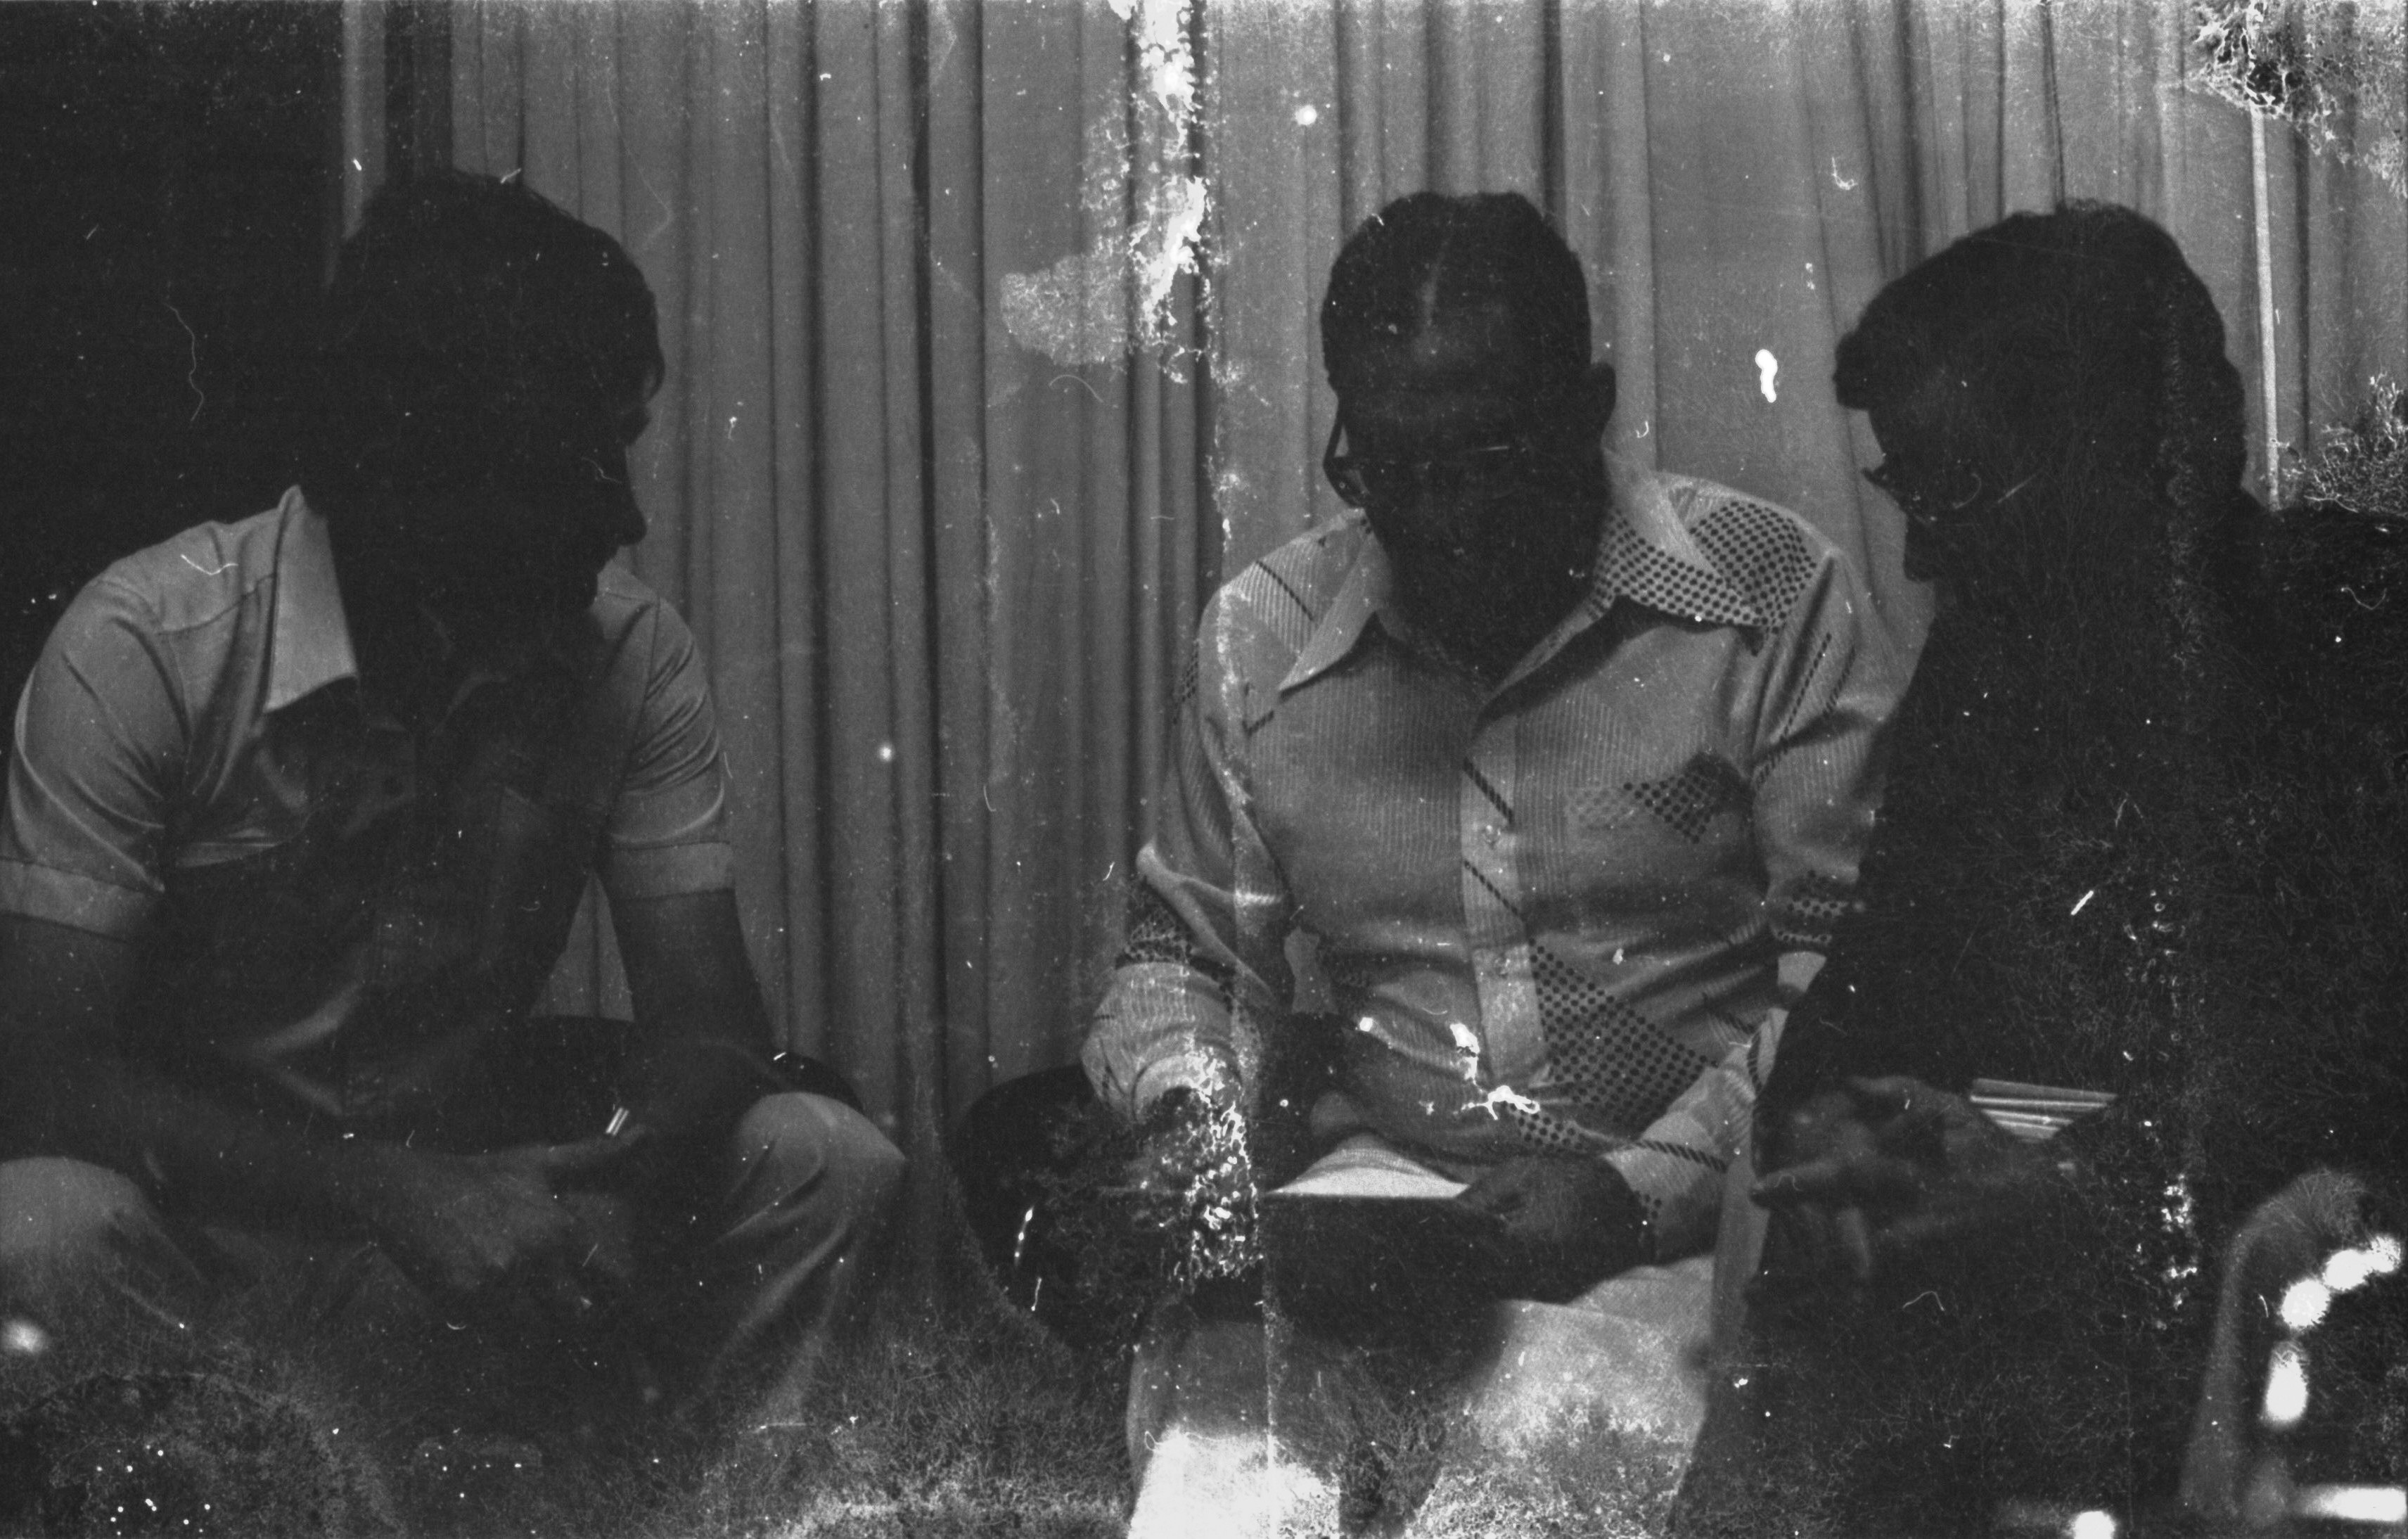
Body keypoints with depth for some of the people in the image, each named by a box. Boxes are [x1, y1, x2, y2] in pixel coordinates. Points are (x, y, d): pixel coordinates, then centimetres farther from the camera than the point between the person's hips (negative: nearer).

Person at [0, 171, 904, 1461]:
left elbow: (707, 1017, -7)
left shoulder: (629, 654, -5)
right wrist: (393, 1195, -34)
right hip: (212, 1193, -3)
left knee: (829, 1163, -16)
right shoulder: (145, 649, -17)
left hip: (483, 1173, 4)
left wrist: (646, 1158, -33)